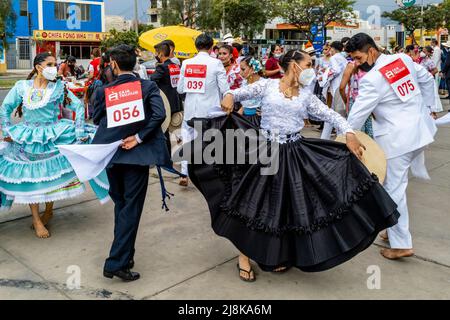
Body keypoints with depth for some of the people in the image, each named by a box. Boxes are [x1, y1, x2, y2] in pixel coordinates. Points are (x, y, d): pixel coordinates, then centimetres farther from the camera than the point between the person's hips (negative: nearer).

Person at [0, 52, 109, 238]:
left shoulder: (59, 87, -4)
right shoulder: (21, 87, -3)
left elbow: (78, 106, -5)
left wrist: (79, 131, -13)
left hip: (54, 137, -1)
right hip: (27, 139, 1)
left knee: (52, 175, 3)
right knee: (30, 177, 5)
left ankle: (48, 212, 28)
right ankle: (36, 220, 18)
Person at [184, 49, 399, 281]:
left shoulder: (306, 96, 9)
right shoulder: (267, 85, 2)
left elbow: (330, 115, 2)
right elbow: (243, 92, -3)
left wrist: (349, 133, -13)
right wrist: (230, 96, -26)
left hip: (293, 154, 3)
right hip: (264, 149, -3)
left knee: (288, 204, 6)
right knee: (254, 201, 2)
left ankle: (279, 254, 28)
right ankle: (244, 256, 19)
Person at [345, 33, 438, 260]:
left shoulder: (372, 79, -16)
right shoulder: (403, 59, 6)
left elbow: (358, 114, -12)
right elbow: (427, 80, 18)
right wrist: (427, 108, 25)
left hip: (396, 137, -8)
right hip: (419, 129, 8)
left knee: (393, 189, 2)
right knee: (396, 184, 17)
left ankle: (401, 244, 9)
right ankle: (396, 230, 26)